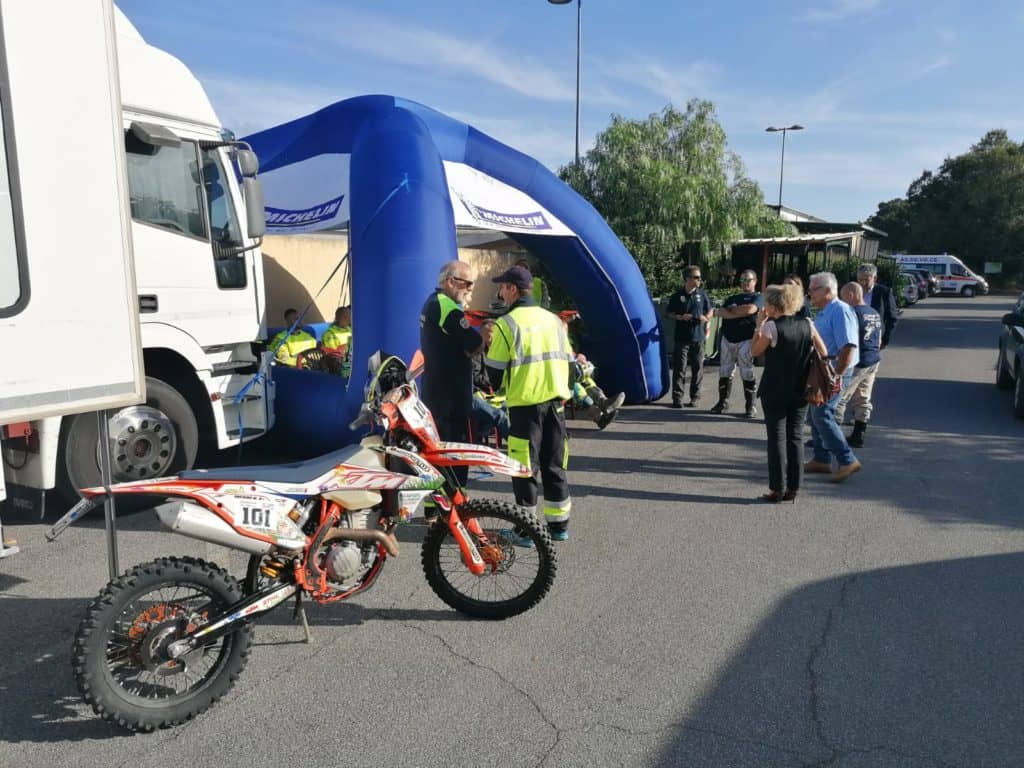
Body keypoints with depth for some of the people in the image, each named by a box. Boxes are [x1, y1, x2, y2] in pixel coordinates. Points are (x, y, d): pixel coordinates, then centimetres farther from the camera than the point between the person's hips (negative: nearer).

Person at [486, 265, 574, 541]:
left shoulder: (506, 323, -9)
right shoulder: (553, 319, 8)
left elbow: (495, 367, -10)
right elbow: (566, 358, 11)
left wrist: (489, 345, 10)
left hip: (525, 403, -5)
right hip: (556, 400, 6)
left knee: (525, 466, 3)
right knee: (555, 464, 13)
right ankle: (559, 524, 22)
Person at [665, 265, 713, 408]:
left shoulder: (702, 295, 5)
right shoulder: (677, 296, -2)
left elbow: (709, 311, 16)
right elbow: (668, 313, 3)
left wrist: (706, 318, -6)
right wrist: (680, 317, -14)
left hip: (698, 338, 2)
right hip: (681, 338, -2)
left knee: (697, 368, 5)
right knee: (679, 368, -3)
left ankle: (695, 396, 16)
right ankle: (677, 398, 2)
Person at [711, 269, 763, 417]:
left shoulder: (758, 297, 4)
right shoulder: (732, 298, 19)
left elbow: (750, 309, -17)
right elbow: (720, 312, 2)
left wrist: (732, 309, -2)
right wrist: (740, 313, -12)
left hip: (746, 340, -5)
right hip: (727, 339, 5)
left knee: (747, 374, -3)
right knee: (724, 372, 7)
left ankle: (750, 406, 4)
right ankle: (723, 402, 16)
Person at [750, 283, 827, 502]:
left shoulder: (771, 327, -14)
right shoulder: (806, 324, 3)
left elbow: (755, 351, -2)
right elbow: (823, 353, 4)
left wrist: (759, 325, 3)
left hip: (775, 392, -5)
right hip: (800, 392, 5)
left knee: (777, 439, 2)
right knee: (795, 438, 11)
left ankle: (776, 490, 5)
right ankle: (793, 488, 15)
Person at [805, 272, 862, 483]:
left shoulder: (840, 311, -16)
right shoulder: (823, 313, 15)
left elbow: (848, 346, -24)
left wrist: (837, 375, -25)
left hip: (835, 371, -10)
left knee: (821, 414, -12)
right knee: (816, 413, 13)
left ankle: (847, 461, -7)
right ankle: (821, 459, 22)